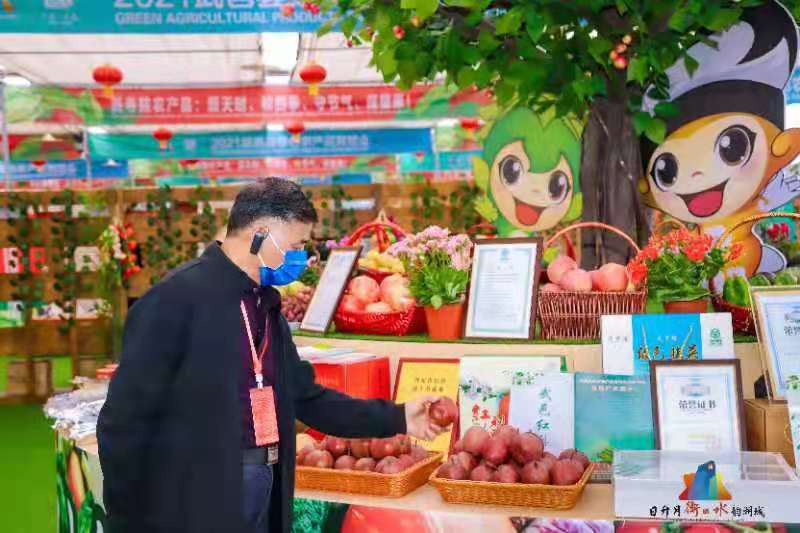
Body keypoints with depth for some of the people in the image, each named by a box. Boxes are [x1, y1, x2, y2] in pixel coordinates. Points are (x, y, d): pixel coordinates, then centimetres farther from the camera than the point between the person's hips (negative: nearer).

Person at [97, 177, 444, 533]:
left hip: (264, 484, 8)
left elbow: (304, 397, 15)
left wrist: (396, 419, 12)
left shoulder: (266, 306, 10)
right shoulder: (176, 299, -16)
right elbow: (125, 419, -16)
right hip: (194, 498, -8)